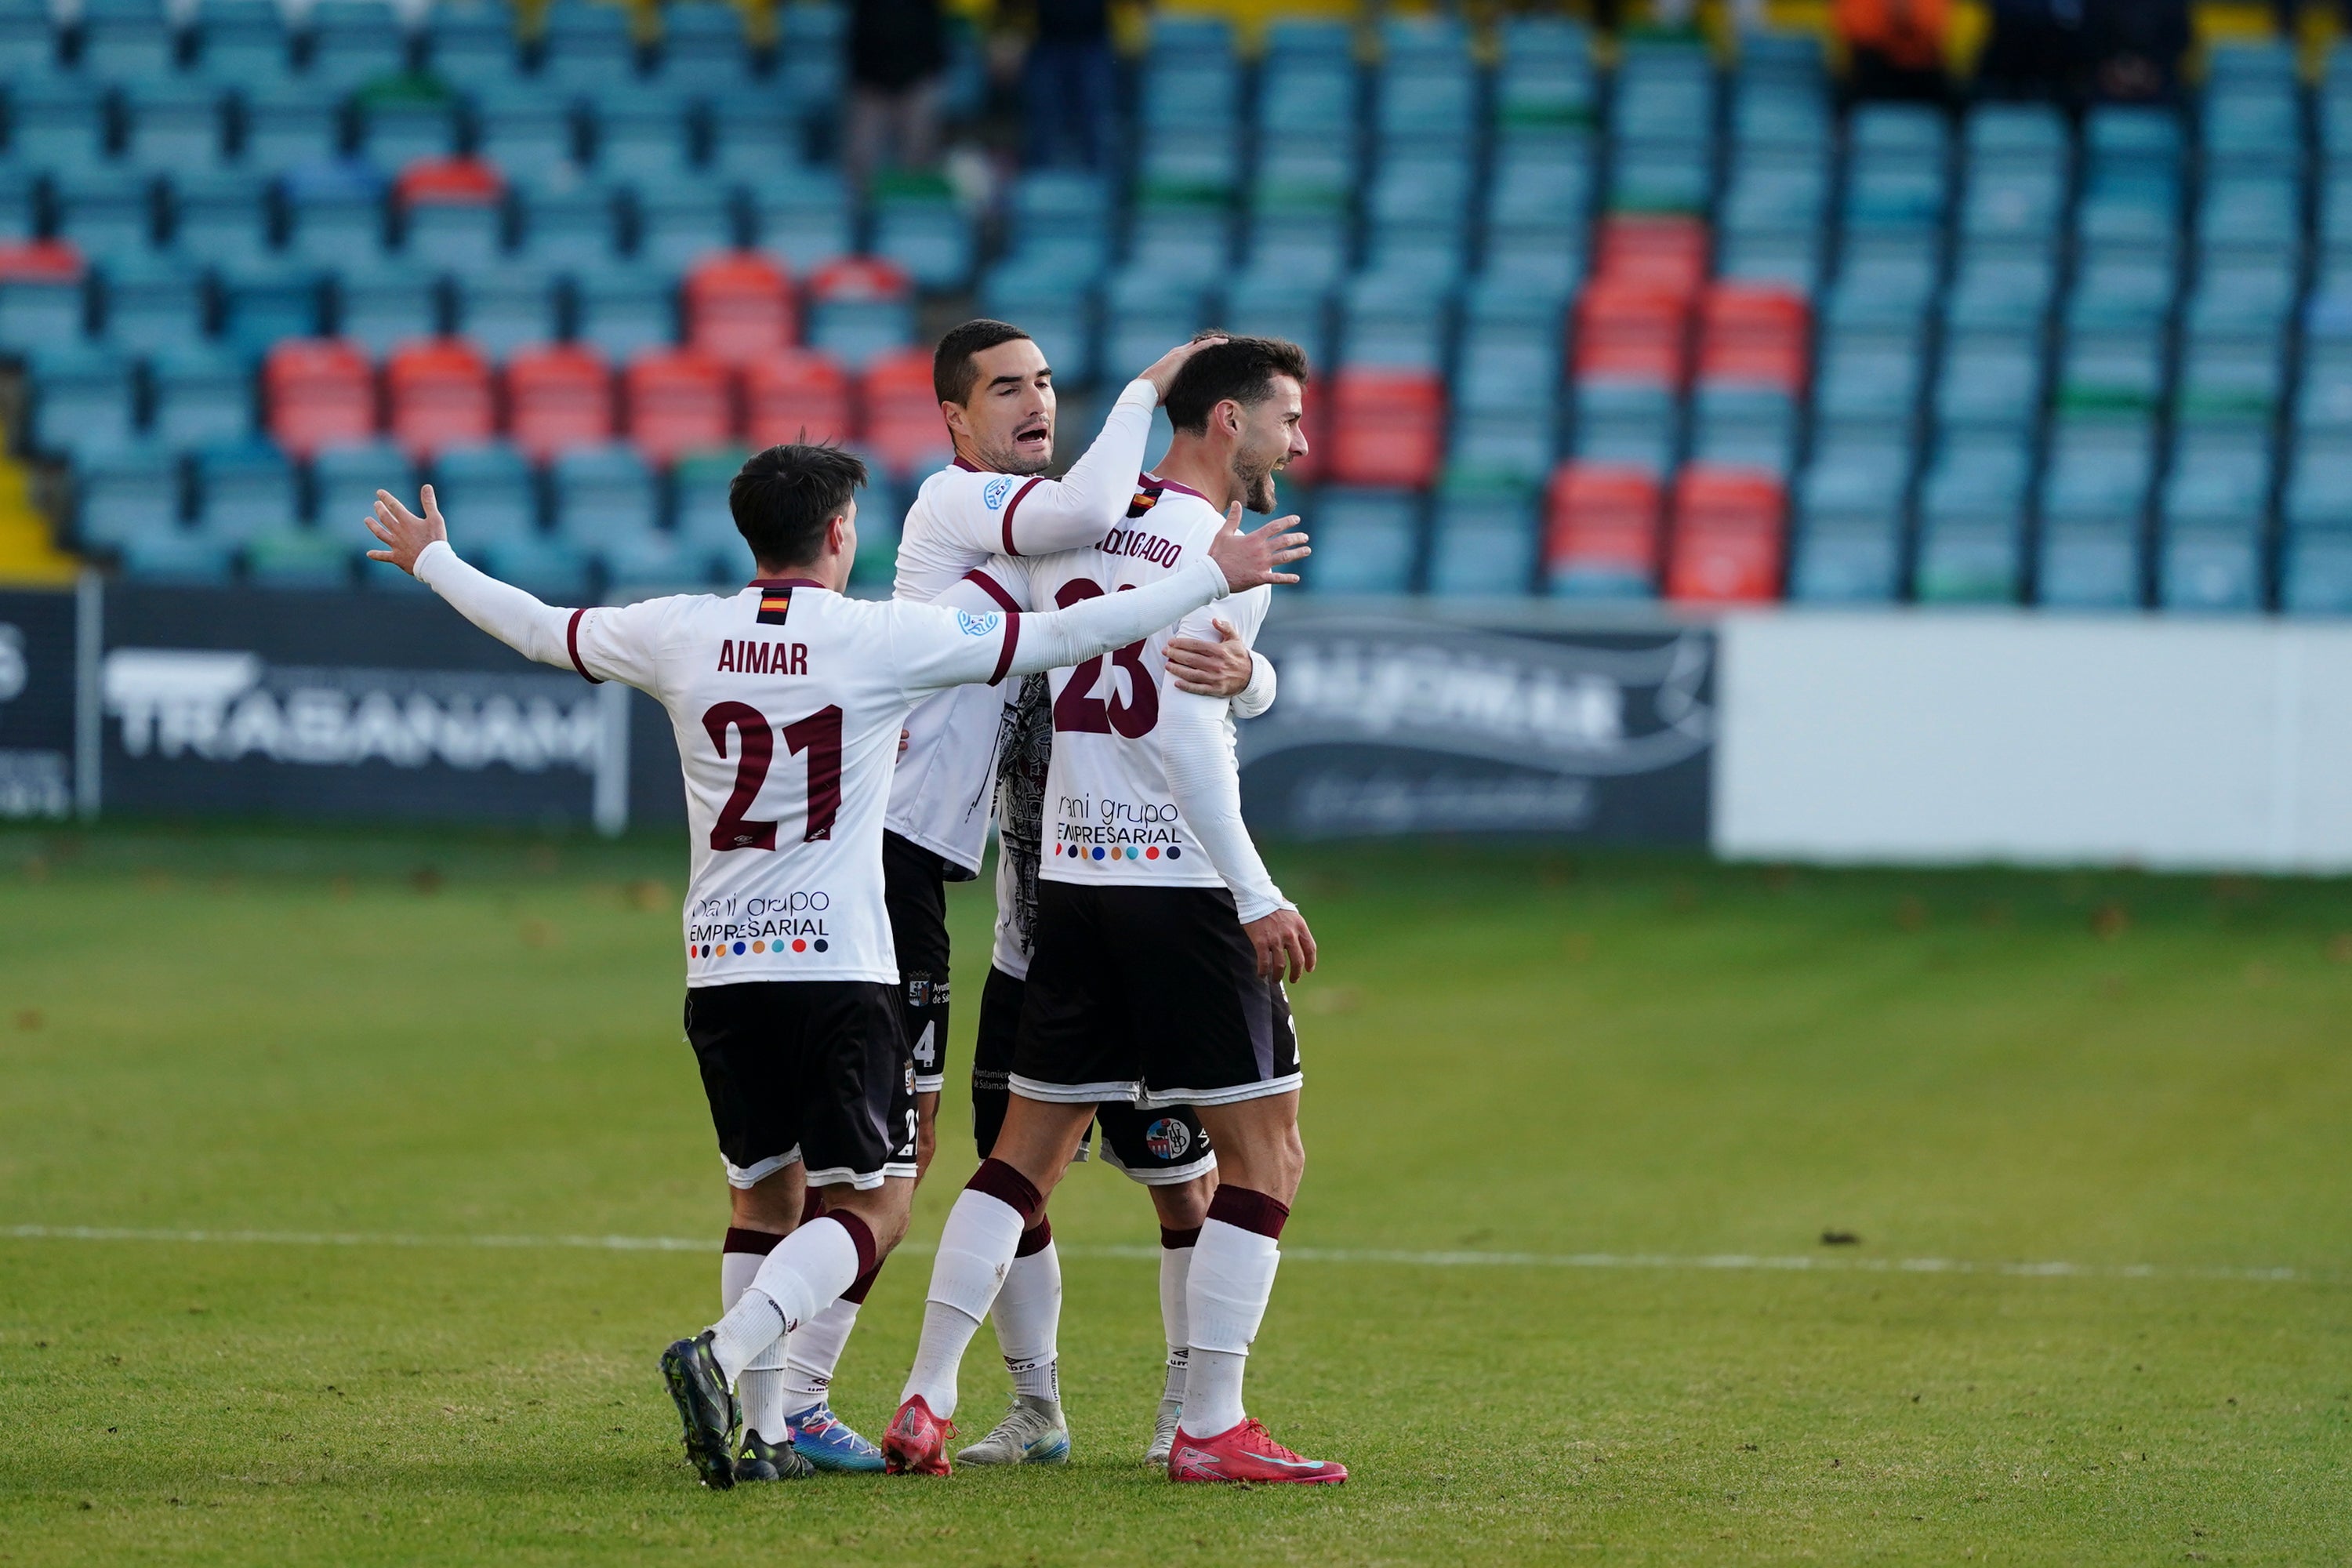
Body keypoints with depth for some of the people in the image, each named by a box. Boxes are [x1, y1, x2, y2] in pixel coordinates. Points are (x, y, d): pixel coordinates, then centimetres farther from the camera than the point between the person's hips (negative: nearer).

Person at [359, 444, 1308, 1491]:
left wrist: (431, 562, 37)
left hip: (720, 971, 5)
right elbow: (1064, 635, -3)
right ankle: (723, 1356, -22)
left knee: (762, 1199, 17)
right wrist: (1211, 576, 7)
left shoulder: (680, 635, 4)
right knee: (873, 1208, 0)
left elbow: (538, 629, 19)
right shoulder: (885, 638, -6)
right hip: (839, 969, -5)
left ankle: (762, 1427, 7)